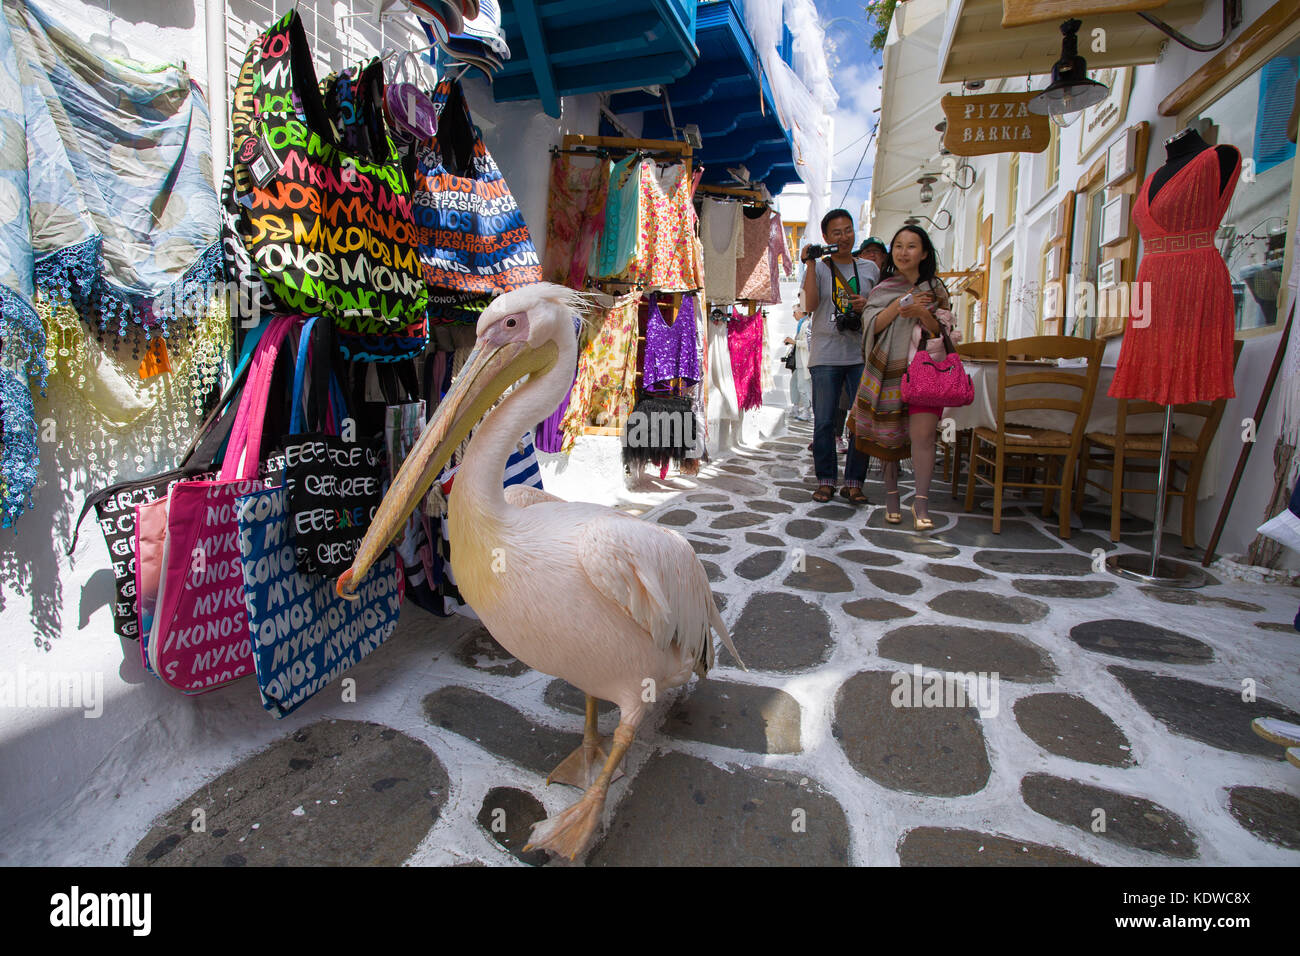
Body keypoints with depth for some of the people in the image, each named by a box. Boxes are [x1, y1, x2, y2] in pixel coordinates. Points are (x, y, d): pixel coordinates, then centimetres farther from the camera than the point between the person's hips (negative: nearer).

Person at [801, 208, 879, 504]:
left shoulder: (870, 269, 14)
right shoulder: (819, 267, 6)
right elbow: (810, 305, -10)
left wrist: (868, 305, -3)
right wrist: (811, 264, -11)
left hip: (861, 355, 2)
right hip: (825, 355, -2)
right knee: (824, 421, 0)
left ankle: (854, 482, 9)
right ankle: (826, 480, 12)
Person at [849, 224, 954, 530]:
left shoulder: (935, 288, 11)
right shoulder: (882, 289, 11)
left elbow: (943, 330, 5)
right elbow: (871, 324, -2)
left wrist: (922, 314, -13)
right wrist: (898, 306, -16)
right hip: (890, 369, 1)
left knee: (922, 433, -14)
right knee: (890, 434, 5)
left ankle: (921, 501, -9)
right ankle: (891, 494, 19)